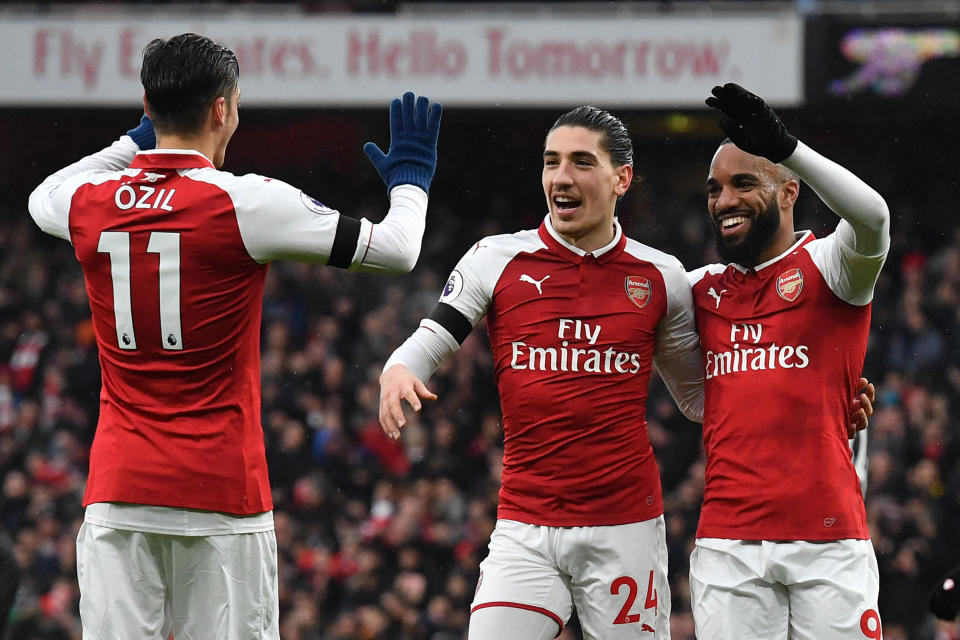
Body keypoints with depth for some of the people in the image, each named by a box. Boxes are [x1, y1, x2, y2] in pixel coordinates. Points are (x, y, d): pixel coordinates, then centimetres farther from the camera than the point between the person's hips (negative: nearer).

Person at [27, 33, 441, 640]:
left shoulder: (89, 202, 3)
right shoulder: (243, 203, -9)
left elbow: (44, 198, 32)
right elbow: (396, 249, 0)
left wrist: (132, 144, 39)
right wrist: (410, 177, 19)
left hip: (116, 492, 4)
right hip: (222, 493, -3)